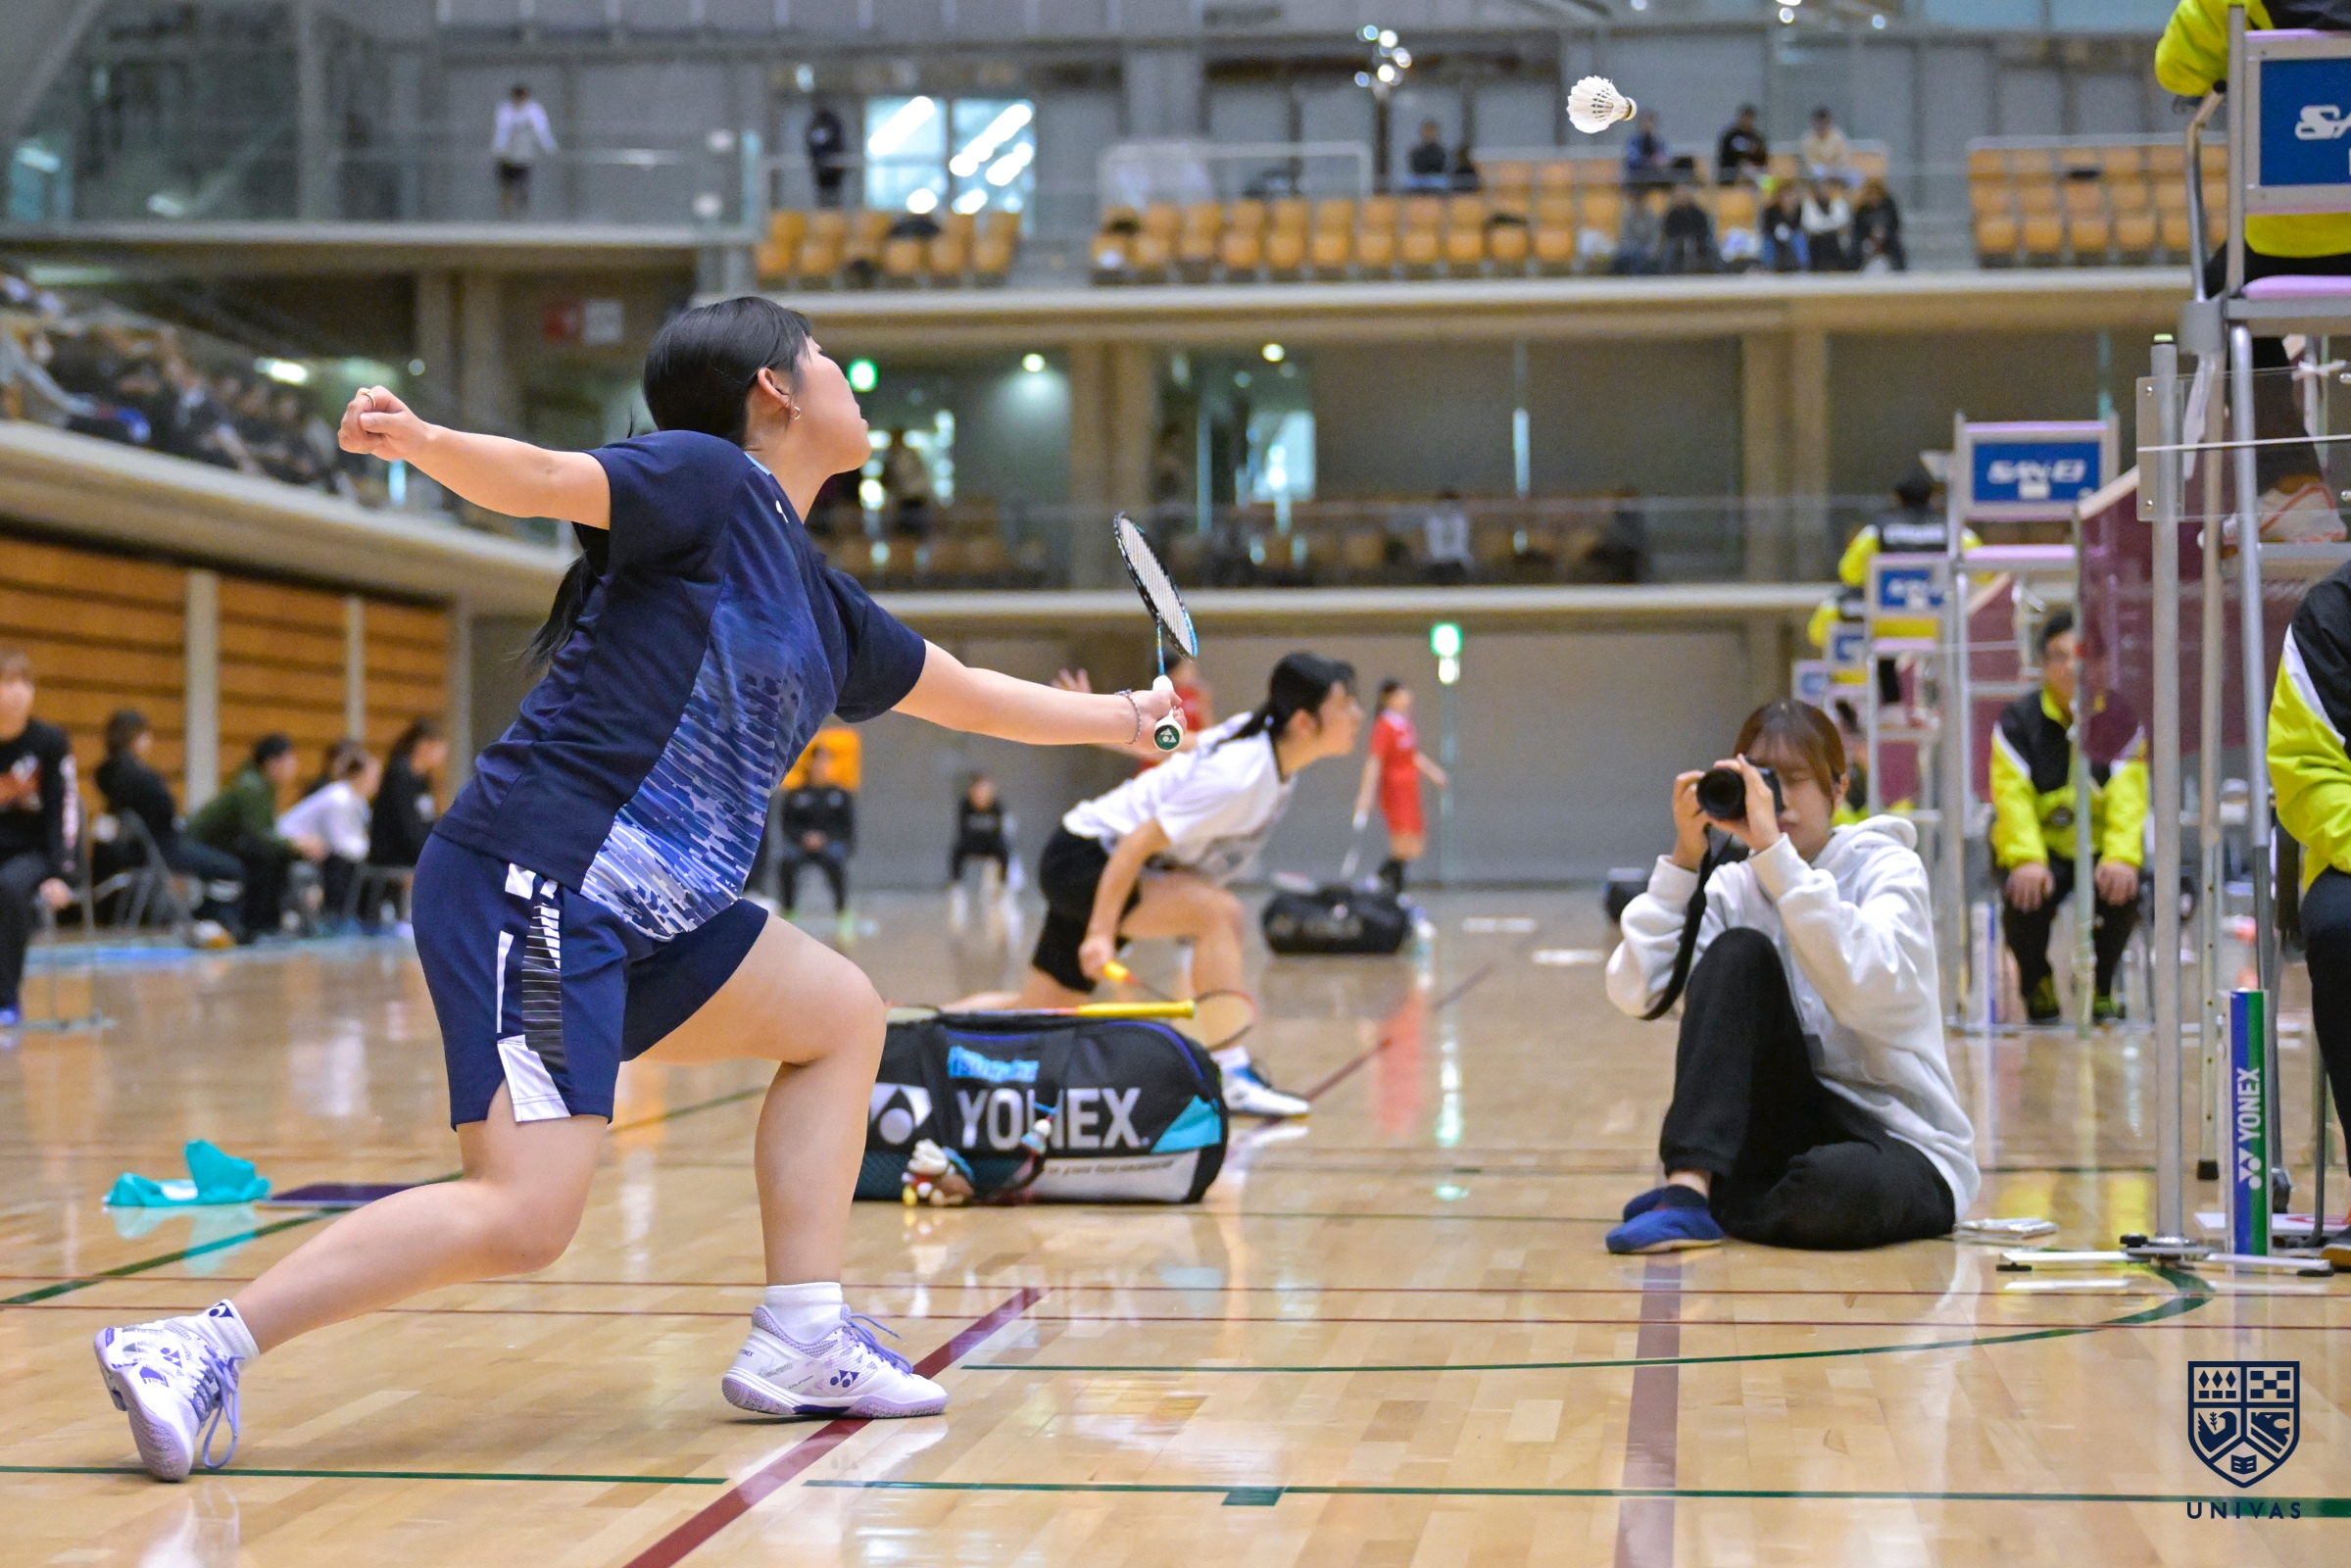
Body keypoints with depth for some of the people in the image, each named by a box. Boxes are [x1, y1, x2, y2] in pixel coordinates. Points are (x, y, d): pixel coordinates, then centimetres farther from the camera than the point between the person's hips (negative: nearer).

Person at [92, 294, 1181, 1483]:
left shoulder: (820, 604, 21)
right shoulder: (710, 480, -3)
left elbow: (960, 691, 36)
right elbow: (541, 480, -19)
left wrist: (1119, 719, 48)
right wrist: (421, 441, -39)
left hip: (640, 918, 10)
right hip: (532, 885, -10)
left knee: (839, 1014, 17)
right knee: (520, 1217, -18)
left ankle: (799, 1345, 14)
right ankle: (200, 1349, -13)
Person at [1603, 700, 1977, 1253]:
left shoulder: (1889, 869, -6)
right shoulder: (1733, 886, 4)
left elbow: (1868, 989, -29)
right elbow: (1635, 993, -11)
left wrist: (1776, 854, -29)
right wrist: (1683, 860, -15)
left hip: (1902, 1150, -3)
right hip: (1784, 1136, 3)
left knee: (1838, 1189, -39)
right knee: (1739, 952, -19)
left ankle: (1701, 1204, -10)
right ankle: (1690, 1189, -26)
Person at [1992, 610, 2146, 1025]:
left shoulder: (2120, 722, 0)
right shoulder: (2020, 721, -2)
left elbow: (2128, 797, -12)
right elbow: (2012, 797, -14)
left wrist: (2121, 858, -29)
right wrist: (2026, 860, -30)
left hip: (2100, 850, 1)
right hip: (2038, 848, -1)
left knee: (2123, 890, -30)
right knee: (2024, 894, -31)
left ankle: (2101, 987, -3)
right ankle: (2036, 984, 1)